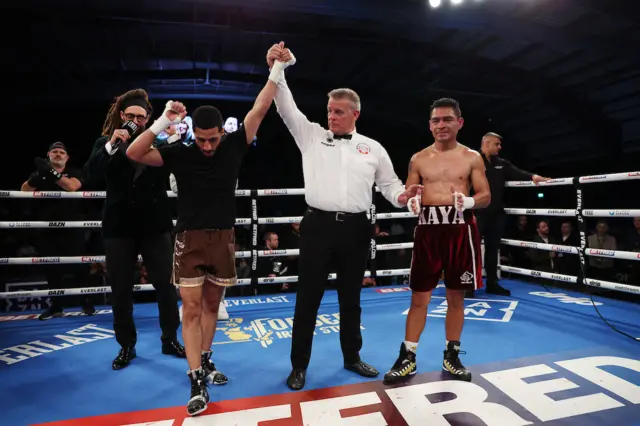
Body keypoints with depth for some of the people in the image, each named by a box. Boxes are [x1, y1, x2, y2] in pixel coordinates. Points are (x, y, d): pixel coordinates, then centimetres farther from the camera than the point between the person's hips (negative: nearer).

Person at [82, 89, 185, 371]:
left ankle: (170, 340, 21)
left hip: (155, 224, -1)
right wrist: (111, 146, -18)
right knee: (121, 290, 9)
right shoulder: (106, 142, 4)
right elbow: (90, 177, -9)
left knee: (165, 284, 4)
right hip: (119, 226, 1)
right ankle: (127, 346, 25)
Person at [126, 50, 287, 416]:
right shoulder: (180, 153, -4)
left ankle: (206, 359, 34)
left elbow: (259, 110, -3)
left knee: (212, 304, 15)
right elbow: (134, 153, -12)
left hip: (223, 239, 2)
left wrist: (277, 71, -6)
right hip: (190, 239, -2)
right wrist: (163, 123, -23)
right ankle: (198, 380, 5)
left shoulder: (234, 146, 0)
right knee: (191, 308, -1)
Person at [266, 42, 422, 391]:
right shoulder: (312, 135, 8)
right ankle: (299, 365, 20)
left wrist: (401, 196, -9)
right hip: (318, 225, -1)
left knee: (351, 297, 15)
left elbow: (388, 183, 13)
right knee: (308, 297, 5)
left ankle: (352, 357, 33)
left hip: (355, 228, 2)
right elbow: (287, 107, 1)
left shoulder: (373, 148, 11)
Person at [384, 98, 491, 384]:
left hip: (460, 228, 0)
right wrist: (411, 203, -15)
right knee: (419, 297, 4)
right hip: (428, 229, 0)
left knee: (456, 296, 9)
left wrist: (468, 202, -18)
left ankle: (451, 355, 25)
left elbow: (486, 197, 4)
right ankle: (407, 357, 15)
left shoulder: (472, 158, 7)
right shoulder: (418, 159, 9)